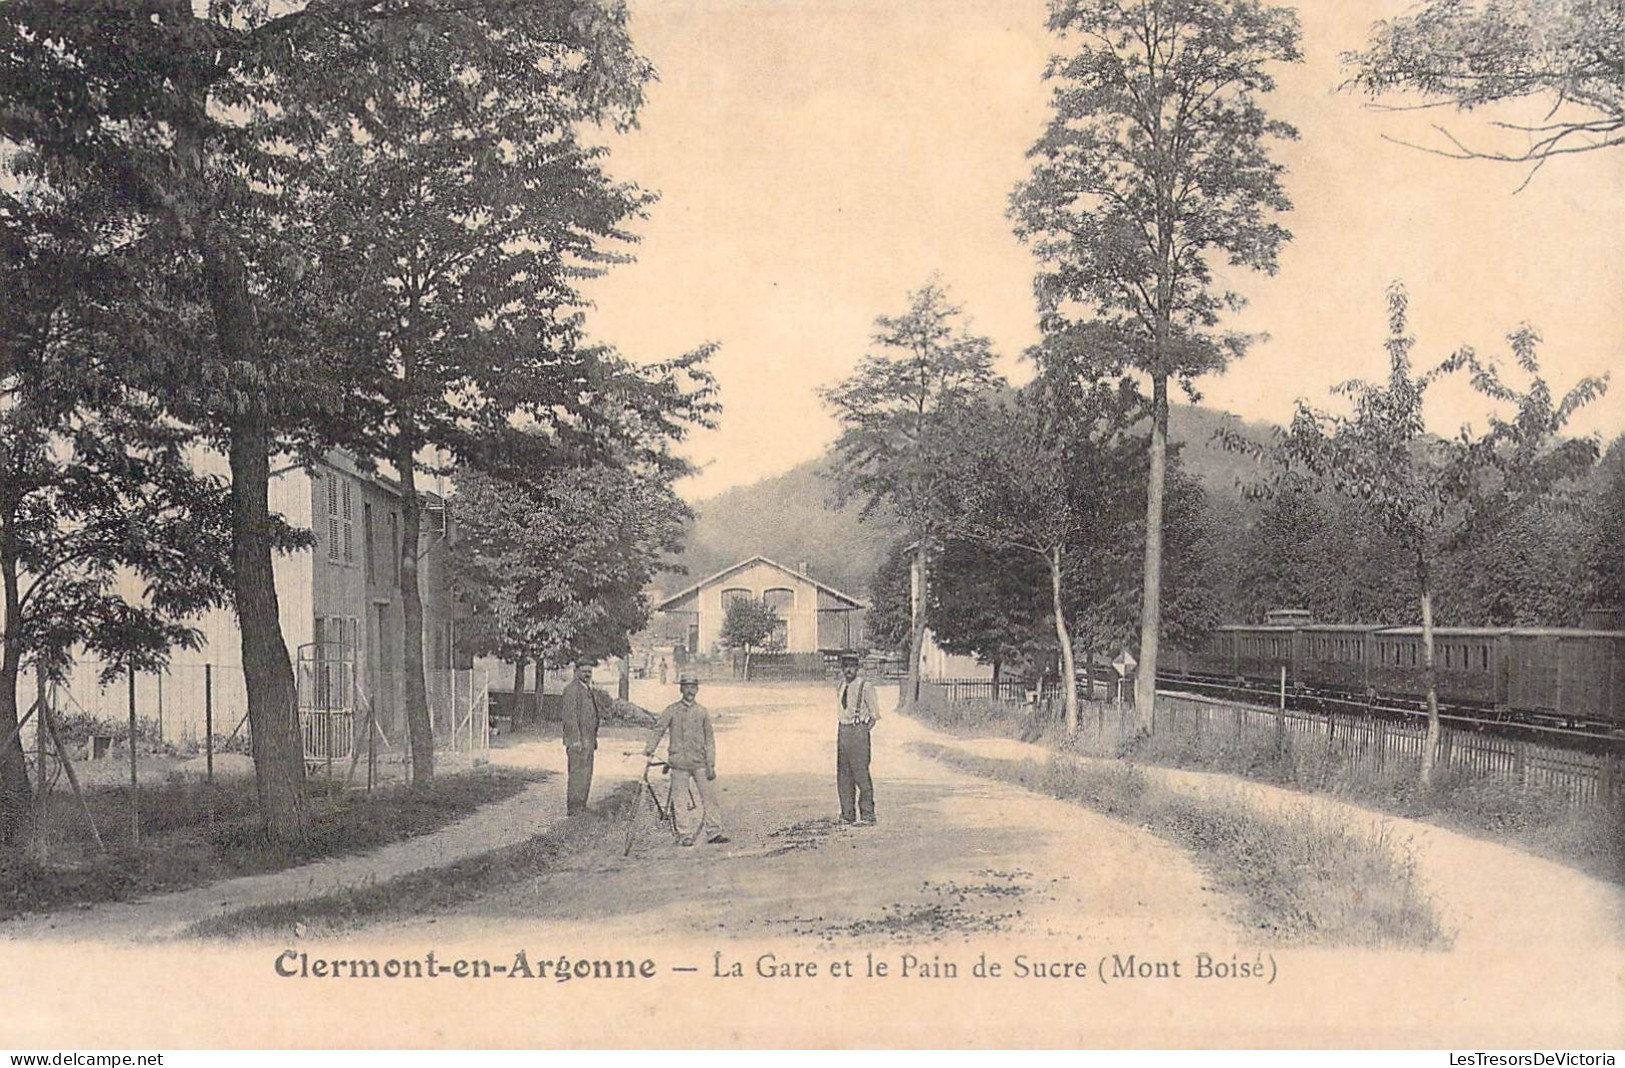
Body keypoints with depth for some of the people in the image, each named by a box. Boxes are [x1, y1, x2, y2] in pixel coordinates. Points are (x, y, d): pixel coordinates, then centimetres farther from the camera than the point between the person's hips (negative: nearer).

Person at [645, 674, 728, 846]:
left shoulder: (702, 712, 7)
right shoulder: (671, 710, 3)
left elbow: (709, 739, 8)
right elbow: (659, 730, 2)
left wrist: (710, 764, 3)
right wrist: (649, 749, -11)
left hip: (700, 762, 1)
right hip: (679, 762, -1)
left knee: (709, 796, -2)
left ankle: (713, 832, 6)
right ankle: (685, 835, 8)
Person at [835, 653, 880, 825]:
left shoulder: (865, 686, -9)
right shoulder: (842, 685, 11)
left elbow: (875, 715, -5)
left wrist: (863, 731, -7)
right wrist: (843, 732, 11)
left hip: (858, 731, -7)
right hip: (842, 730, 7)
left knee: (861, 774, -7)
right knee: (843, 776, 9)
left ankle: (867, 816, -2)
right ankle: (847, 814, 16)